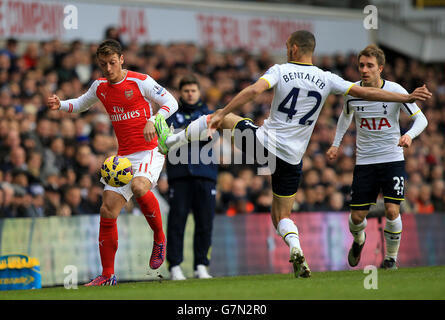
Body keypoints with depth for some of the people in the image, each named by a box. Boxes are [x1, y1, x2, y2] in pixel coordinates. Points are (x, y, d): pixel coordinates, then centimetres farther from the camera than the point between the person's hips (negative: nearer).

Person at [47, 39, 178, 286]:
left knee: (139, 187, -36)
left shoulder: (140, 81, -6)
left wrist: (152, 121, -21)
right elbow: (81, 104, 29)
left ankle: (159, 238, -11)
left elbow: (171, 103, -4)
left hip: (149, 150, -6)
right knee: (107, 212, -2)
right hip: (124, 155, 6)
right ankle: (107, 275, 8)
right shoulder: (100, 87, 10)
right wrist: (60, 105, 9)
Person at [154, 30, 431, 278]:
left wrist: (221, 114, -17)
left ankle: (169, 140, 26)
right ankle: (296, 250, -17)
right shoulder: (327, 80, 2)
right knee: (283, 216, 13)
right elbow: (365, 93, 0)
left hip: (263, 143, -2)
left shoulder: (281, 70, -4)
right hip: (292, 158, 2)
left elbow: (254, 90, -19)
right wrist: (408, 98, 5)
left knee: (224, 118, 23)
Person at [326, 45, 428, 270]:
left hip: (393, 160, -2)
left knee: (392, 211, -15)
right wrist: (336, 144, 14)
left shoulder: (395, 91, -12)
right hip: (364, 162, 2)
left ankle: (391, 257, 8)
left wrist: (410, 135, -26)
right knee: (357, 217, 0)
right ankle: (358, 240, 36)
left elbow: (421, 118, -6)